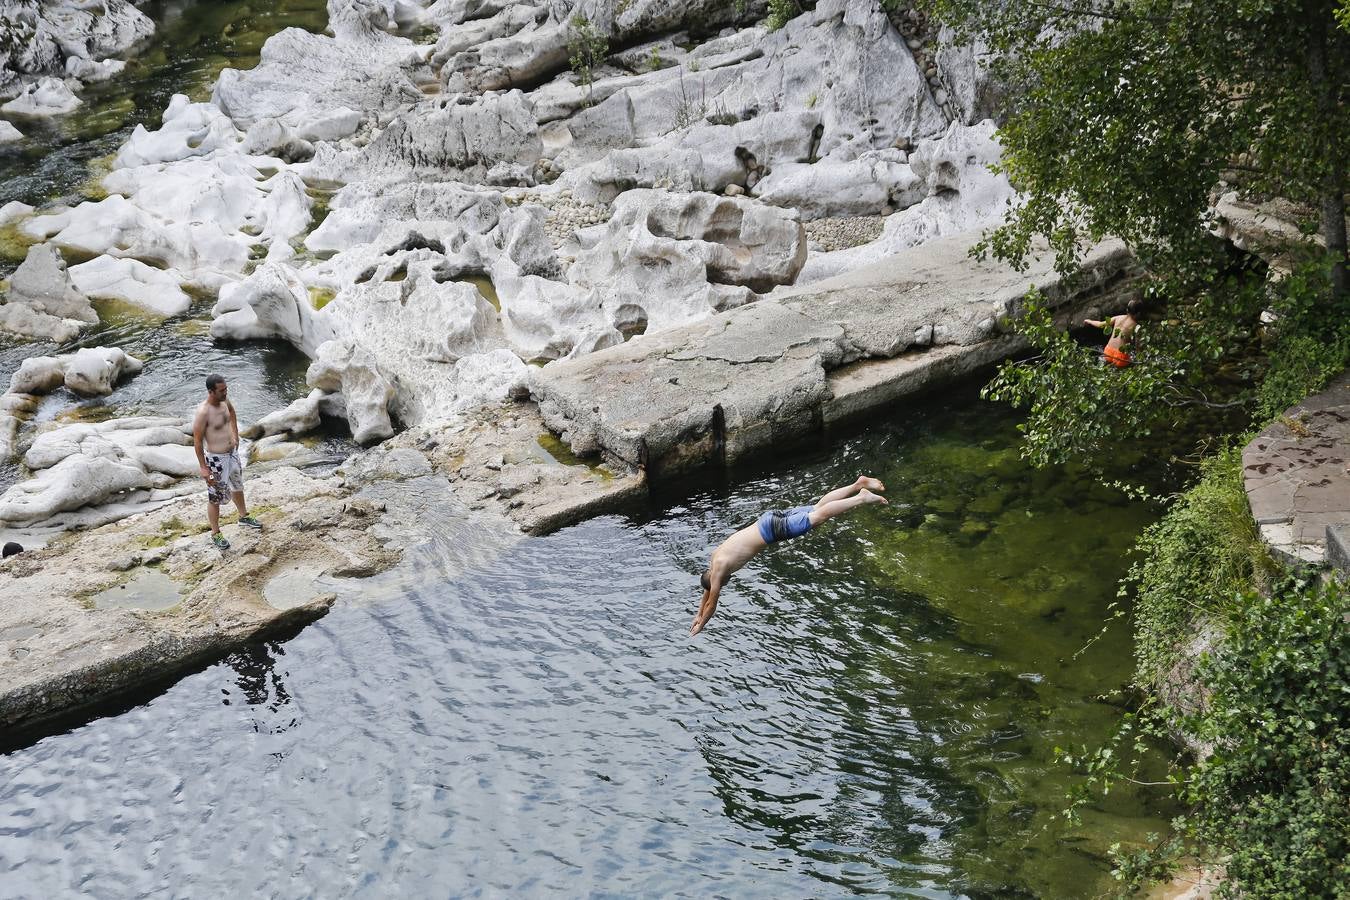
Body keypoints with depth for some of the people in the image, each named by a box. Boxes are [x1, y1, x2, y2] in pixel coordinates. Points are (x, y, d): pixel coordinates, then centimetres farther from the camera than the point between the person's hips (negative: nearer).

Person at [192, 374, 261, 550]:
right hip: (216, 459, -8)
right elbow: (197, 440, -22)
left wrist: (235, 435, 19)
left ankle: (244, 517, 50)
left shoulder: (224, 400, -7)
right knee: (215, 498, 7)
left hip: (232, 453, 8)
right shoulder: (203, 412, -29)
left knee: (237, 486, 28)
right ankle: (215, 534, 24)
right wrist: (203, 467, -19)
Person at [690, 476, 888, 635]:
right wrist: (699, 616, 33)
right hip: (770, 518, 6)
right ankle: (858, 484, 9)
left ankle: (862, 498, -12)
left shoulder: (718, 570, -8)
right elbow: (707, 592, 29)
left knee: (820, 515, -7)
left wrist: (700, 626, 9)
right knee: (818, 508, 9)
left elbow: (711, 604, -2)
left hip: (772, 528, -6)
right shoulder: (715, 557, 14)